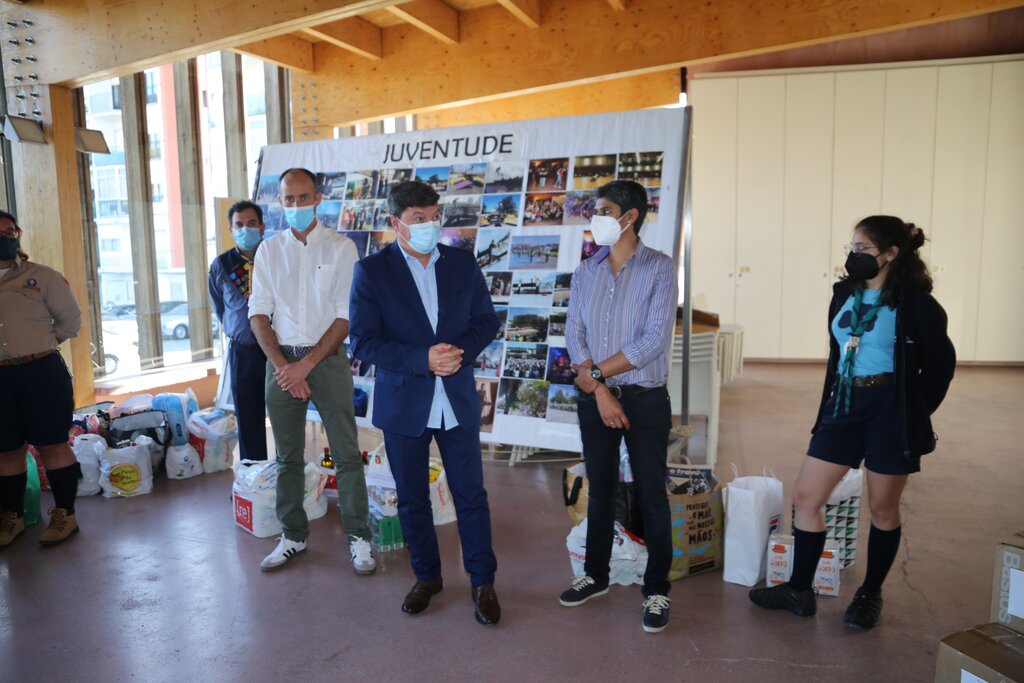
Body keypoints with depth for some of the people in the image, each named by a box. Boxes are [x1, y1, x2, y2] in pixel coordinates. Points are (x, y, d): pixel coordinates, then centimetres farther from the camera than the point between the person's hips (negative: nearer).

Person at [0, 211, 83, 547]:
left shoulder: (42, 276, 1)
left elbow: (70, 321, 4)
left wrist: (41, 342, 5)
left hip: (42, 372, -3)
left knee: (51, 444, 0)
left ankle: (65, 513, 10)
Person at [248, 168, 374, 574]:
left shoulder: (341, 248, -1)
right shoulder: (268, 251, 8)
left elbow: (346, 316, -7)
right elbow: (259, 315, 4)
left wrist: (306, 364, -12)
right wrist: (283, 366, -8)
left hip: (327, 358, -3)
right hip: (281, 361, 3)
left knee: (346, 453, 0)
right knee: (288, 456, 11)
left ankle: (358, 536, 12)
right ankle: (293, 536, 24)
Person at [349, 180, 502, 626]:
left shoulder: (462, 263, 1)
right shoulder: (372, 271, -7)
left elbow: (486, 319, 7)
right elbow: (363, 341, -12)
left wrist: (462, 352, -14)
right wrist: (424, 360, -22)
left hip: (457, 401, 1)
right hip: (403, 404, -1)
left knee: (471, 495, 7)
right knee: (411, 499, 13)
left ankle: (482, 581, 24)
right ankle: (427, 576, 34)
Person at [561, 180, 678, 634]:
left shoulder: (659, 269, -8)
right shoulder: (585, 272, 6)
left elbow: (655, 340, -16)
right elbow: (574, 336, 1)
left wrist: (594, 372, -13)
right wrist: (598, 390, -12)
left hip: (645, 400, -4)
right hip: (594, 398, 4)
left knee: (652, 495, 5)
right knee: (599, 489, 15)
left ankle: (656, 590, 20)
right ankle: (596, 575, 32)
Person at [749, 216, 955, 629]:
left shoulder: (914, 303, -10)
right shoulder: (844, 294, 7)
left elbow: (940, 363, -2)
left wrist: (914, 412, 1)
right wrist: (834, 399, 14)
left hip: (890, 413, -6)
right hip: (843, 406, 6)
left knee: (883, 508, 9)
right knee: (805, 497, 4)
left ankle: (870, 594, 28)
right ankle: (799, 590, 17)